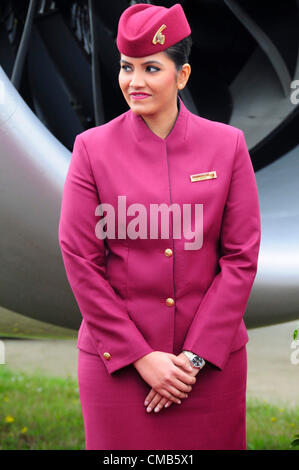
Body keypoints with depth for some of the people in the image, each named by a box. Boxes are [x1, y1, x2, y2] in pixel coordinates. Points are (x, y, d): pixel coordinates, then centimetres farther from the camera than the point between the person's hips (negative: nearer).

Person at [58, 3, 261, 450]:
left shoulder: (228, 145, -1)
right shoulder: (92, 148, -3)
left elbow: (242, 257, -2)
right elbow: (81, 261, -5)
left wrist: (196, 354, -8)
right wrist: (141, 356, -9)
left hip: (212, 356, 1)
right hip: (117, 359, -1)